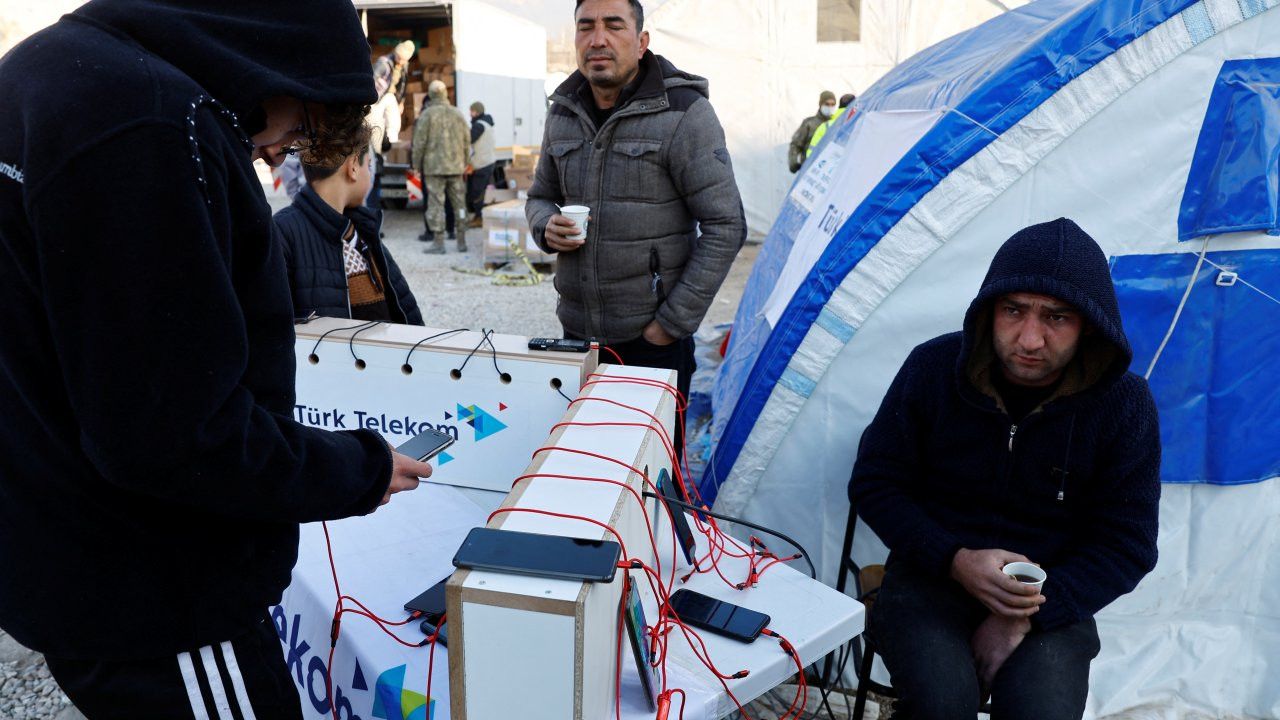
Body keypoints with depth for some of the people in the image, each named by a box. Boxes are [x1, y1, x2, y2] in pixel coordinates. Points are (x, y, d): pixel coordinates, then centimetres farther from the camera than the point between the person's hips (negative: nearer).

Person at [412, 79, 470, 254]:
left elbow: (419, 142, -7)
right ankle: (462, 241, 12)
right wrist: (464, 162, 21)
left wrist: (416, 165, 2)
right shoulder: (457, 114, 7)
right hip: (456, 167, 4)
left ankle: (438, 241, -3)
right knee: (459, 203, 9)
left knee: (436, 203, -2)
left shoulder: (427, 115, -6)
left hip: (434, 167, -4)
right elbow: (467, 141, 11)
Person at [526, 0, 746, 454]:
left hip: (652, 336, -5)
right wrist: (547, 229, -4)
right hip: (576, 330, 5)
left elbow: (724, 228, -12)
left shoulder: (682, 114, -11)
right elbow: (540, 196, 21)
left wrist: (673, 321, -12)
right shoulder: (563, 114, 7)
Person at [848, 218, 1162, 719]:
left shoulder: (1124, 406, -10)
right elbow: (875, 485, -3)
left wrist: (1026, 618, -15)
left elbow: (1125, 544, -4)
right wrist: (955, 561, -18)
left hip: (1048, 602, 1)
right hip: (933, 580, 0)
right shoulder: (933, 368, -11)